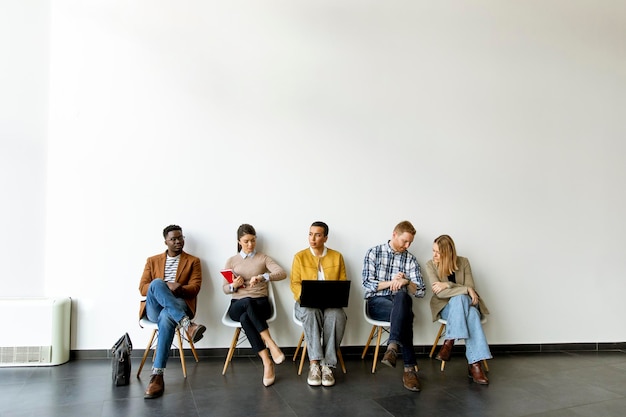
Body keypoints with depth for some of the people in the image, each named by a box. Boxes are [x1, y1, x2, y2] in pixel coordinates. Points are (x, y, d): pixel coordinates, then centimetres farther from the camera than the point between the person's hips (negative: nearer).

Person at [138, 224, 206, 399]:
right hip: (154, 308, 2)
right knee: (156, 283, -33)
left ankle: (157, 376, -41)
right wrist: (165, 286, -12)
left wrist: (180, 289, -22)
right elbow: (142, 288, 7)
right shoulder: (152, 261, 19)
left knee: (167, 317, -40)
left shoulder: (193, 261, 15)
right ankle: (187, 325, -44)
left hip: (178, 306, -1)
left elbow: (195, 288, 2)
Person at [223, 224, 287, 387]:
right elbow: (225, 289, 12)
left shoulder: (263, 258, 10)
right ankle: (271, 344, -39)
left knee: (245, 318, -37)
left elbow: (282, 273, -8)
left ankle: (266, 362, -35)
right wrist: (234, 285, -13)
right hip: (237, 305, 1)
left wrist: (262, 277, -25)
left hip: (260, 303, -1)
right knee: (248, 302, -38)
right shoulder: (231, 261, 14)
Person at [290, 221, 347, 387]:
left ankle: (327, 365, -28)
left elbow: (343, 283, 6)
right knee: (311, 313, -36)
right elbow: (295, 284, 1)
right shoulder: (300, 256, 6)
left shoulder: (337, 256, 9)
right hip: (306, 303, 0)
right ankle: (314, 364, -35)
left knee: (337, 316, -34)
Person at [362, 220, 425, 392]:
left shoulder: (410, 260, 12)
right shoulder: (374, 253, 7)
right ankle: (410, 368, -39)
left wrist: (406, 282, -15)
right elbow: (367, 284, -2)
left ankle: (392, 348, -49)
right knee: (405, 315, -37)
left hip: (401, 301, 2)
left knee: (401, 296, -39)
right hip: (377, 302, -2)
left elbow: (420, 292, 6)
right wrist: (391, 282, -12)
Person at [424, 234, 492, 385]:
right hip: (445, 306, -1)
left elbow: (471, 288, -6)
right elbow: (439, 293, -15)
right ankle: (475, 363, -39)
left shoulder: (463, 262, -1)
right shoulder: (430, 265, -5)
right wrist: (466, 289, -23)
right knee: (471, 314, -37)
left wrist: (447, 285, -18)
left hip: (466, 304, 1)